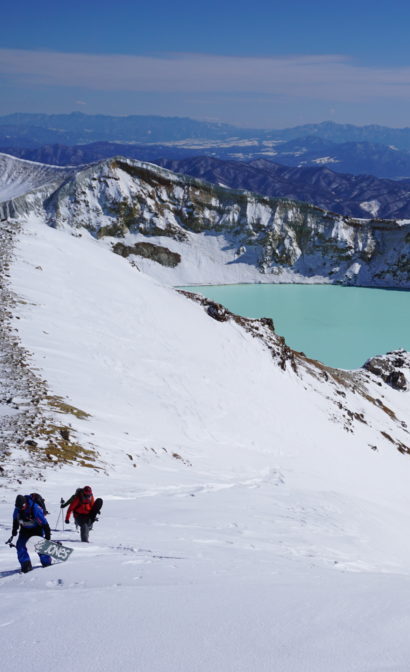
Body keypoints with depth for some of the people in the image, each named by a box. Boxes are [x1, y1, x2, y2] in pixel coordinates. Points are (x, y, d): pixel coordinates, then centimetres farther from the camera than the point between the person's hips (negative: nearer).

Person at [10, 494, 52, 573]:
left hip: (37, 528, -5)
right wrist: (14, 532, 13)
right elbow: (15, 520, 6)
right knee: (20, 544, -10)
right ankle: (26, 565, -6)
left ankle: (46, 563, 3)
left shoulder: (35, 508, -33)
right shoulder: (17, 509, -17)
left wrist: (47, 535, -25)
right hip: (25, 529, 5)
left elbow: (43, 522, -26)